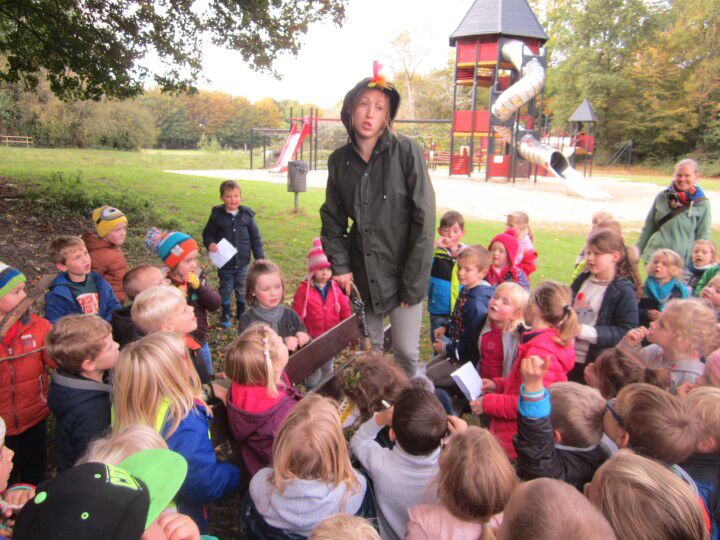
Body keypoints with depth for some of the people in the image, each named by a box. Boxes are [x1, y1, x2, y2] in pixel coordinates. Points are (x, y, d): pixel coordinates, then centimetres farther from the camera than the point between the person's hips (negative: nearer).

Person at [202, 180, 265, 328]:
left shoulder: (247, 215, -4)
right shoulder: (217, 215, -8)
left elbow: (255, 238, 2)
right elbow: (207, 234, 0)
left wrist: (260, 258, 2)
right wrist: (210, 244, -23)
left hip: (243, 262, 1)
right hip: (225, 263, -1)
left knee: (242, 289, 15)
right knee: (226, 289, 12)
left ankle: (242, 313, 34)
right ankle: (226, 314, 30)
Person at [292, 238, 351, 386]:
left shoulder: (336, 288, -4)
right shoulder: (304, 290, -13)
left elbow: (345, 309, 3)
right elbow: (297, 315, -8)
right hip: (312, 338, -3)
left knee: (328, 366, 21)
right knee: (313, 368, 11)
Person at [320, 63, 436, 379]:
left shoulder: (406, 152, -12)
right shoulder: (339, 160, 2)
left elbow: (424, 220, -13)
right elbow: (332, 219, 12)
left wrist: (413, 282, -14)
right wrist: (340, 265, 0)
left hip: (402, 271, -4)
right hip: (362, 273, 4)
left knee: (406, 352, 0)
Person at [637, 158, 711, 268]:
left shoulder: (702, 204, -1)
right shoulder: (662, 197, 4)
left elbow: (703, 237, 3)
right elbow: (648, 228, 10)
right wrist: (637, 252, 10)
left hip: (683, 262, -2)